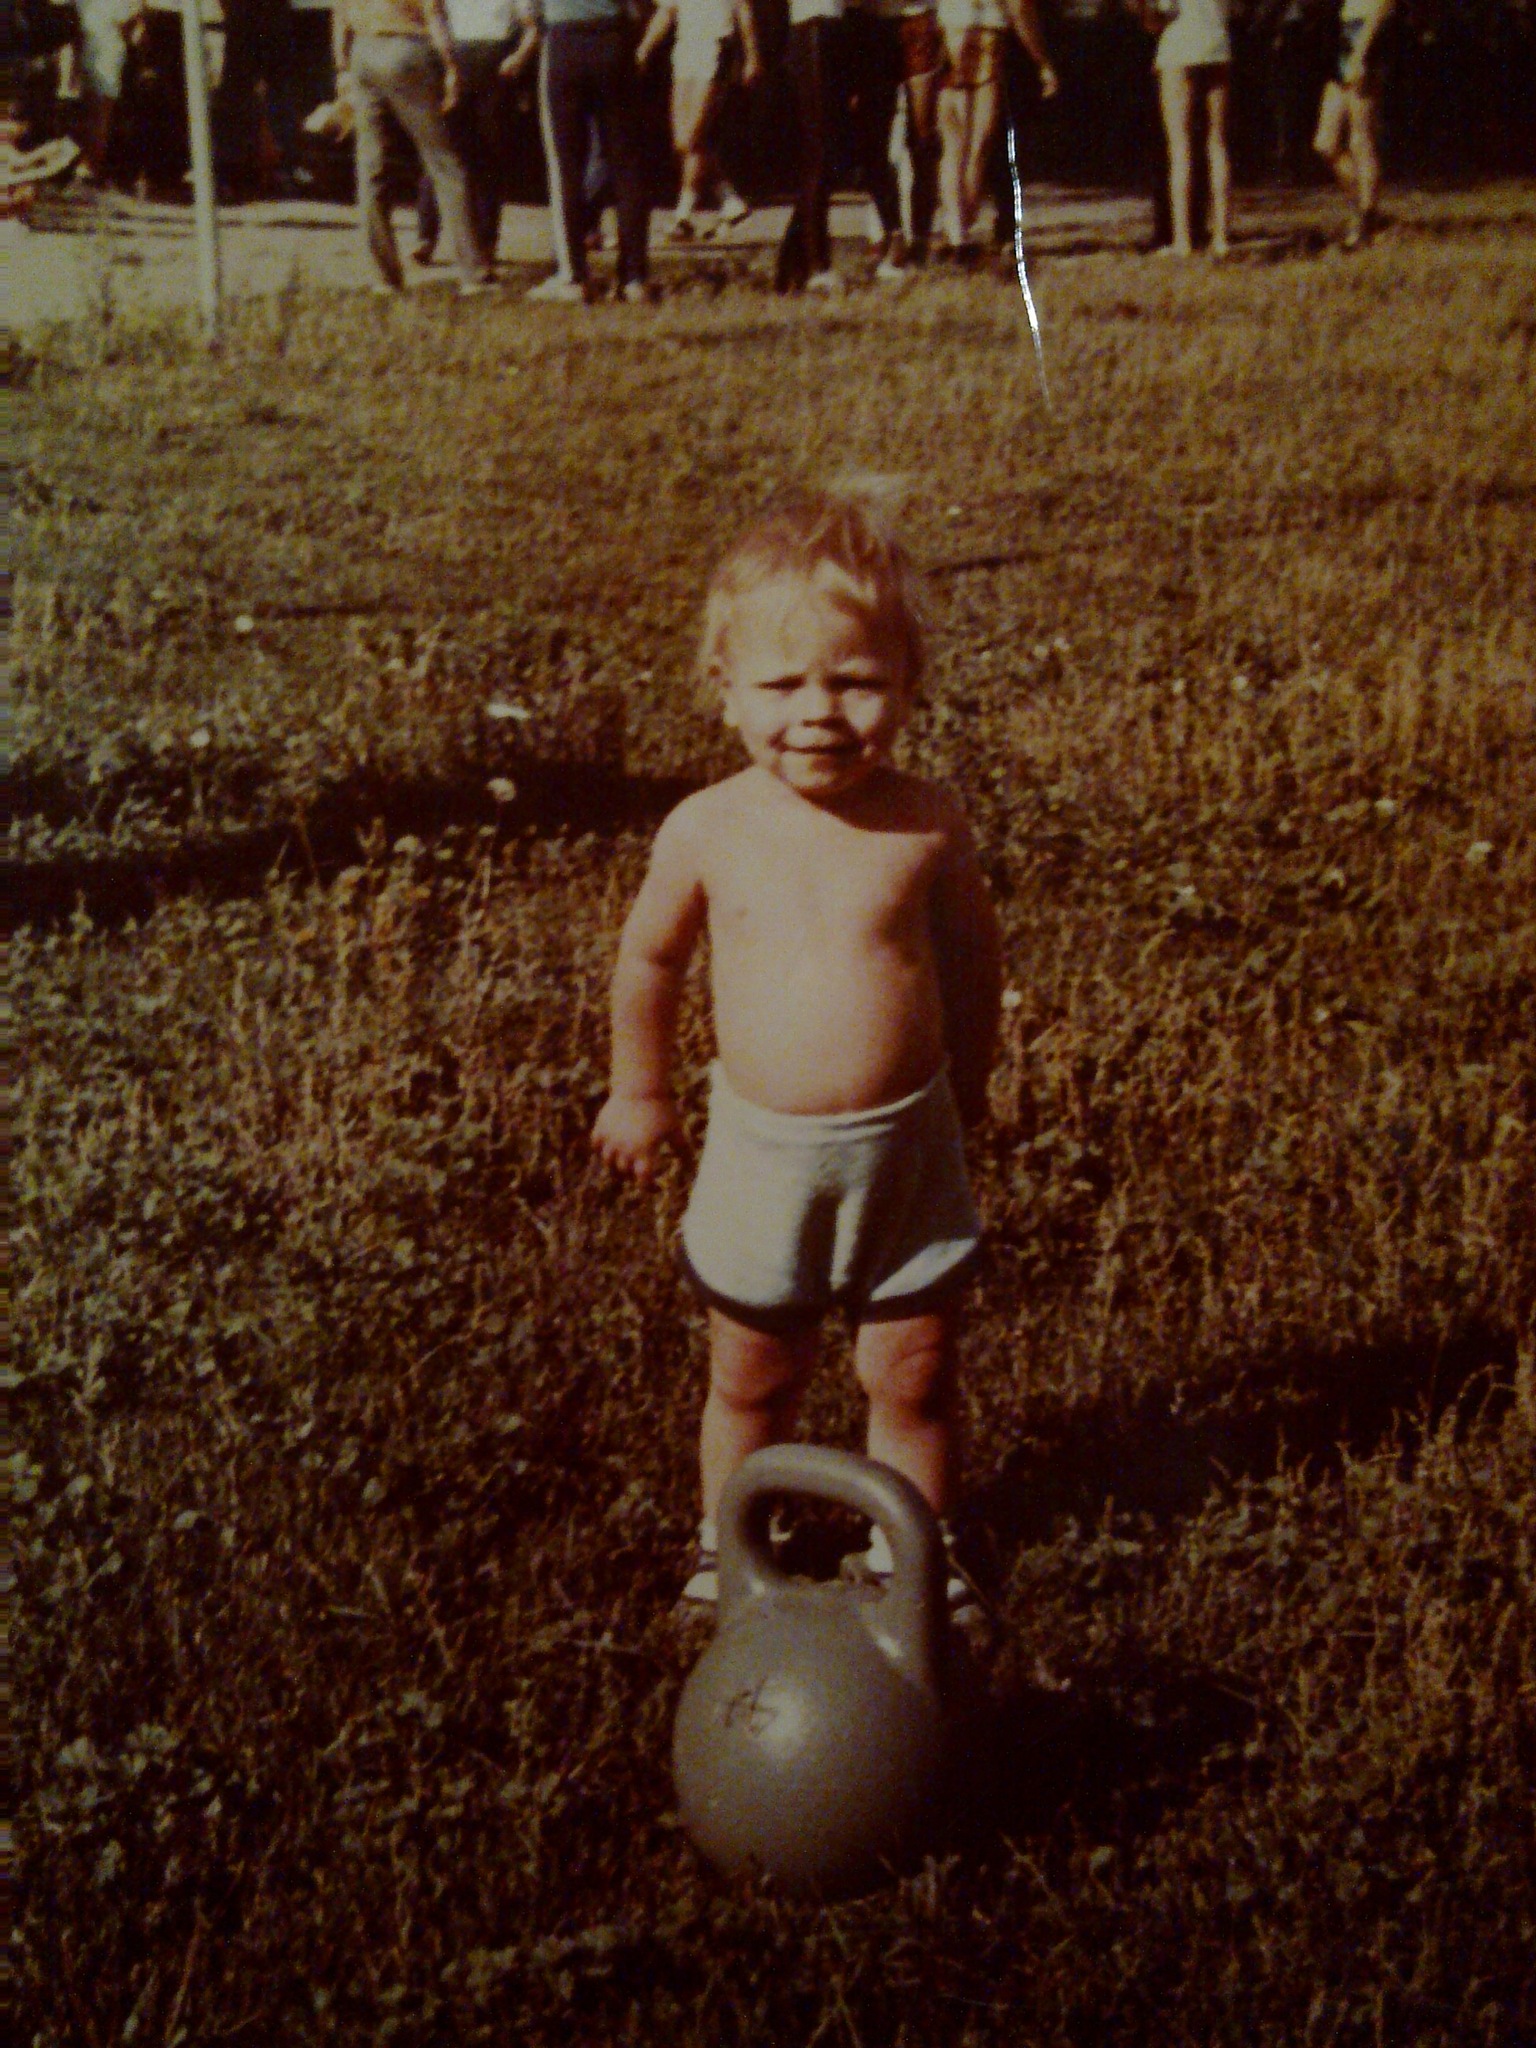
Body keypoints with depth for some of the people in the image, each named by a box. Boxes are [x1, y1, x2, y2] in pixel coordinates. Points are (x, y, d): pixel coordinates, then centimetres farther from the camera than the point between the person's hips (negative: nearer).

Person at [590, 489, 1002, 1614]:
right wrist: (641, 1091, 17)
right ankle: (728, 1541, 40)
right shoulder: (708, 830, -11)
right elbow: (651, 957, 6)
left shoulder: (927, 825, -12)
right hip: (761, 1146, 0)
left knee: (913, 1379, 13)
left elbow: (971, 952, 6)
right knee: (753, 1378, 17)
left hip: (907, 1142, 0)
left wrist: (966, 1081, 18)